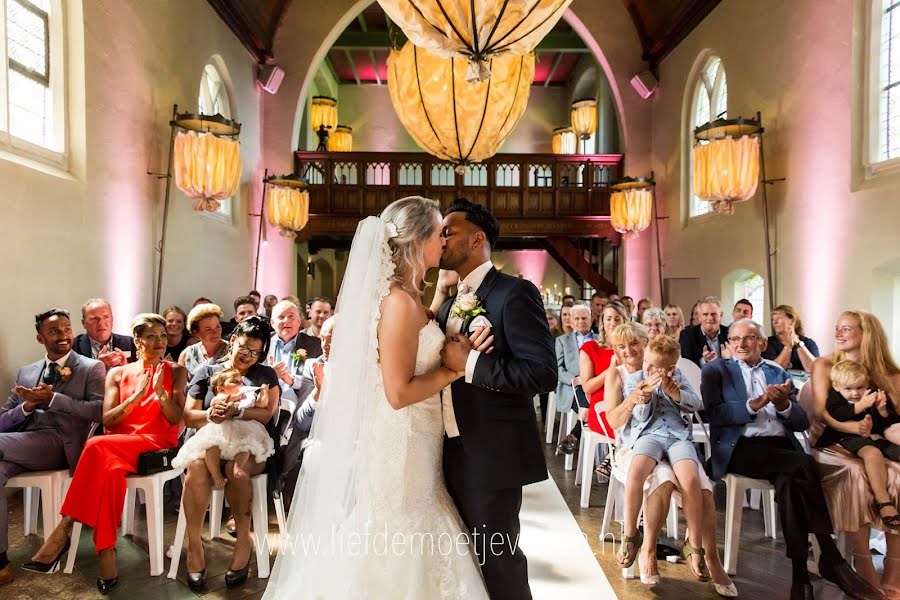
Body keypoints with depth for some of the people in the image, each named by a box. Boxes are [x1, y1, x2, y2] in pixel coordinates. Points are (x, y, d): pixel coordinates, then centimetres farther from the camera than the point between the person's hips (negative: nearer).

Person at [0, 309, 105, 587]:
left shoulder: (91, 368, 7)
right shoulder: (25, 372, 23)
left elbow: (99, 410, -8)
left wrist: (52, 399, -15)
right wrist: (27, 406, -4)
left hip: (60, 443, -4)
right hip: (23, 445, 4)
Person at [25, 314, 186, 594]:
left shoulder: (175, 372, 11)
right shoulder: (118, 374, 17)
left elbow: (175, 419, 2)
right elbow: (107, 421, 6)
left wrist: (159, 391, -14)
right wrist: (136, 396, -9)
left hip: (158, 445, -2)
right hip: (118, 447, 2)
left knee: (97, 446, -33)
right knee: (111, 468, -36)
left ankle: (63, 530, -25)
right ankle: (106, 555, -35)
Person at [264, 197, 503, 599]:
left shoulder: (407, 297, 8)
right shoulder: (399, 301, -21)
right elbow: (399, 393, -23)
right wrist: (454, 367, -13)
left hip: (407, 447, 9)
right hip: (397, 449, -9)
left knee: (410, 557, 20)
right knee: (393, 564, 6)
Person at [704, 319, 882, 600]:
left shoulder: (778, 373, 23)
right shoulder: (716, 370, 13)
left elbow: (802, 422, 14)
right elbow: (713, 413, -3)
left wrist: (783, 404, -8)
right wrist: (755, 404, -15)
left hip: (781, 447, 4)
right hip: (742, 448, -3)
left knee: (788, 481, -32)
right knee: (804, 464, -30)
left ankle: (800, 571, -25)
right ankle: (831, 558, -22)